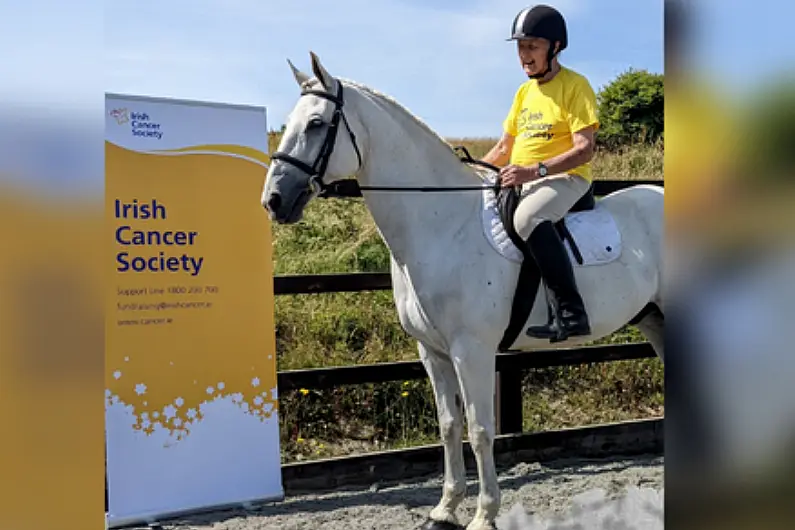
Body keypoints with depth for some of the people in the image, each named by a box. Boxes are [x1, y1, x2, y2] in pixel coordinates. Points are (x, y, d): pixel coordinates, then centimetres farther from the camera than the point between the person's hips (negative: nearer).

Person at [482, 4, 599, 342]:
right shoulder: (524, 92, 18)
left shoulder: (575, 86, -6)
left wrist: (535, 170, -27)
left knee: (527, 217, -38)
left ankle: (570, 313, -38)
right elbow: (503, 148, 23)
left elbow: (584, 149, -16)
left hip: (566, 178, -9)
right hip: (520, 181, 9)